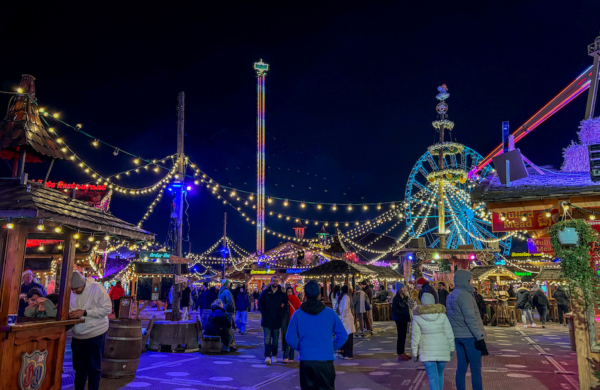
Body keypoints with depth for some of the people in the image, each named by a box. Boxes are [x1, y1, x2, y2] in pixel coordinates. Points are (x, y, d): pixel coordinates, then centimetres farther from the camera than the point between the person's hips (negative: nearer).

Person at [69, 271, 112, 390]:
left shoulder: (97, 289, -17)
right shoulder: (70, 292, -2)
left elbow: (107, 308, -19)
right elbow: (67, 308, 10)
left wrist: (84, 312, -24)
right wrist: (70, 313, -15)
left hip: (96, 335, -5)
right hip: (78, 335, 5)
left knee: (94, 368, 4)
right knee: (79, 367, 17)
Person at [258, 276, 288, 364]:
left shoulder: (282, 293, 3)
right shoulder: (266, 292, 2)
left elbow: (285, 304, 3)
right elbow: (260, 302, 5)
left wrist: (280, 314, -8)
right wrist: (264, 313, -5)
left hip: (277, 320, 1)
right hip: (267, 320, -1)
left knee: (275, 339, 10)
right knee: (267, 338, -7)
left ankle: (274, 355, 23)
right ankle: (267, 356, -9)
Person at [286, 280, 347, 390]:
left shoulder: (298, 314, -3)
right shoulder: (330, 313, -3)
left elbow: (290, 339, -2)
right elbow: (343, 335, 0)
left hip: (306, 361, 1)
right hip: (326, 361, 0)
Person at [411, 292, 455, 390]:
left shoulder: (417, 317, -4)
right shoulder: (442, 315, 0)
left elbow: (415, 337, -3)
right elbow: (449, 334, 0)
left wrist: (414, 353, 5)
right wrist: (452, 349, 10)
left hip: (427, 350, -2)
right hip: (443, 349, 3)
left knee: (433, 377, -5)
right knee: (440, 374, 20)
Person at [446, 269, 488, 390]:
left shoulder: (450, 296, 14)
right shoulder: (464, 295, -14)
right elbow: (470, 318, -19)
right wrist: (480, 337, -18)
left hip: (457, 336, 8)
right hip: (470, 336, -8)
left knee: (461, 367, 12)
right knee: (475, 369, -1)